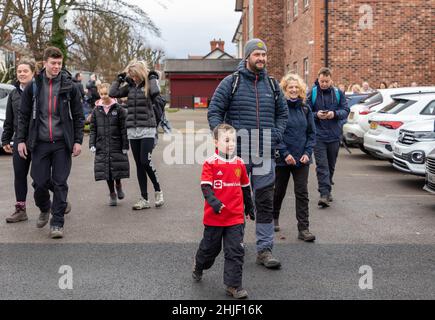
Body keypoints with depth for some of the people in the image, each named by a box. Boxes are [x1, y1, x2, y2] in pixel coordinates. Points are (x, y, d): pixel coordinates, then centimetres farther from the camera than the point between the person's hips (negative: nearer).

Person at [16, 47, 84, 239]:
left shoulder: (69, 87, 2)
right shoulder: (33, 87, 4)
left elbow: (78, 116, 4)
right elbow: (23, 115, 8)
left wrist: (78, 140, -2)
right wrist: (21, 139, 2)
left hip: (62, 143, -1)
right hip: (39, 143, 1)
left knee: (60, 183, -1)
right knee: (40, 182, 4)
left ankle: (57, 222, 8)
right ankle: (44, 209, 34)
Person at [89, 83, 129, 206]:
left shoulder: (118, 109, -2)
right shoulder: (96, 110, 7)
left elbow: (124, 129, -3)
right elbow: (93, 129, 10)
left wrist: (125, 146, -6)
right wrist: (92, 144, 0)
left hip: (116, 145, -2)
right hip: (102, 146, 2)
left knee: (117, 168, -1)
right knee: (106, 170, 3)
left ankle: (118, 186, 31)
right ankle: (112, 194, 18)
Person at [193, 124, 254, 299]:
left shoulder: (239, 163, 4)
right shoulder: (210, 163, -9)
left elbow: (245, 188, 16)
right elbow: (205, 186, -14)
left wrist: (249, 208, 23)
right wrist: (214, 202, -30)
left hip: (236, 217, 3)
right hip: (214, 217, -2)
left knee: (235, 251, -1)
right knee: (210, 247, 15)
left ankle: (233, 285, 8)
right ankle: (198, 268, 44)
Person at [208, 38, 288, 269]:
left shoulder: (272, 85, 12)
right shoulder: (232, 82, 0)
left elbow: (282, 114, 20)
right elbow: (214, 112, -1)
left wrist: (275, 136, 5)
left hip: (264, 154, 3)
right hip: (237, 154, -3)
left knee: (265, 202, 4)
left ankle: (264, 249, 11)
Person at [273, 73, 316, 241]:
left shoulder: (305, 109, 6)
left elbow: (311, 133, 8)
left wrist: (307, 152, -4)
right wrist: (285, 153, -16)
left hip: (302, 159, 3)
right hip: (282, 158, -3)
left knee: (302, 193, 0)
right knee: (279, 191, 13)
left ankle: (303, 229, 2)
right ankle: (274, 217, 38)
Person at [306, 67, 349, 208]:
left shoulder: (338, 93, 5)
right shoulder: (312, 93, -1)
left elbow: (346, 110, 3)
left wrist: (334, 114, -17)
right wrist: (317, 115, -20)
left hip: (334, 135, 3)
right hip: (318, 135, -3)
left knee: (331, 165, 14)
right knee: (322, 166, -11)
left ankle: (327, 191, 28)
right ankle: (325, 194, -15)